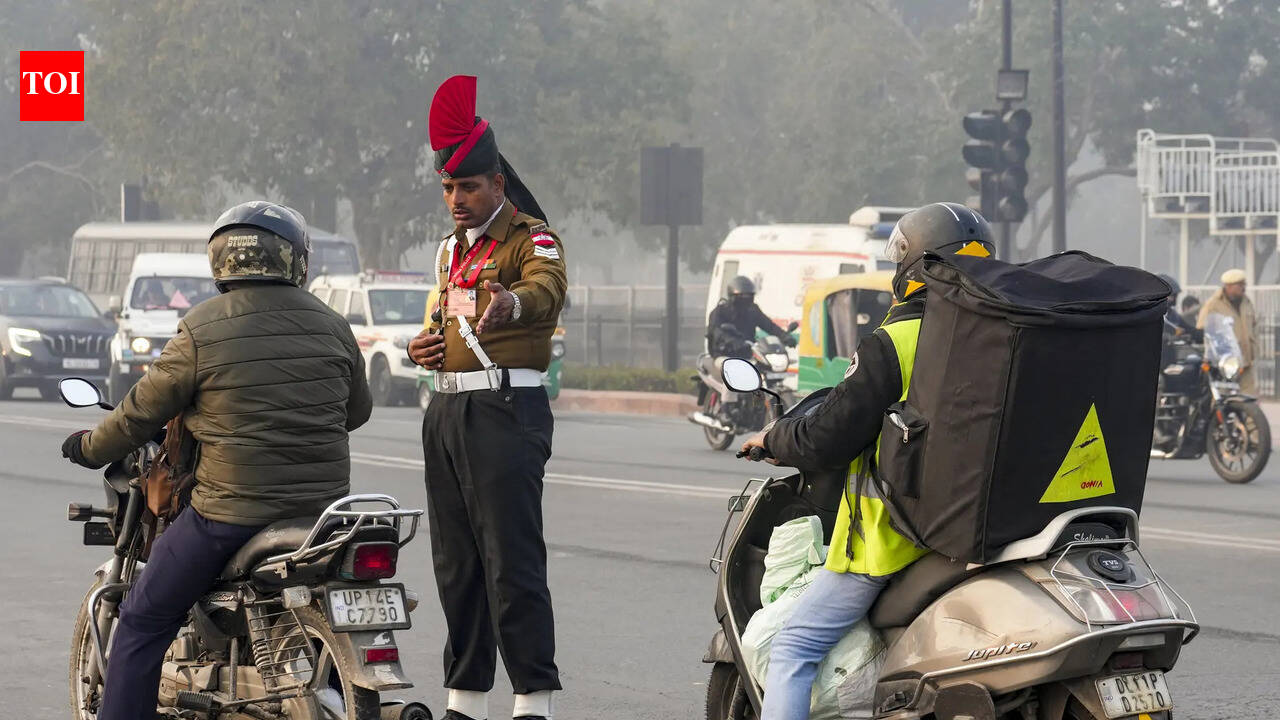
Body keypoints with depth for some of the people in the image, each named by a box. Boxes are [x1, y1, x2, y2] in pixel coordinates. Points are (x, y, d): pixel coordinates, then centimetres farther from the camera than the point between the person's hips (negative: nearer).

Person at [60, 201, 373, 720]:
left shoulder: (202, 330, -8)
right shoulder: (332, 327, 5)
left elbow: (143, 412, 0)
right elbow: (357, 410, 19)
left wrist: (90, 447, 18)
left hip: (231, 512, -5)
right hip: (322, 506, 5)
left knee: (142, 623, 8)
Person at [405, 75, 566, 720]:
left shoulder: (530, 236, -6)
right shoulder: (452, 248, 20)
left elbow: (548, 287, -29)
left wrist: (512, 302, -53)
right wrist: (422, 345, 9)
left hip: (507, 408, -8)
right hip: (447, 410, 8)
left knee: (512, 561, -12)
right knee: (456, 563, 10)